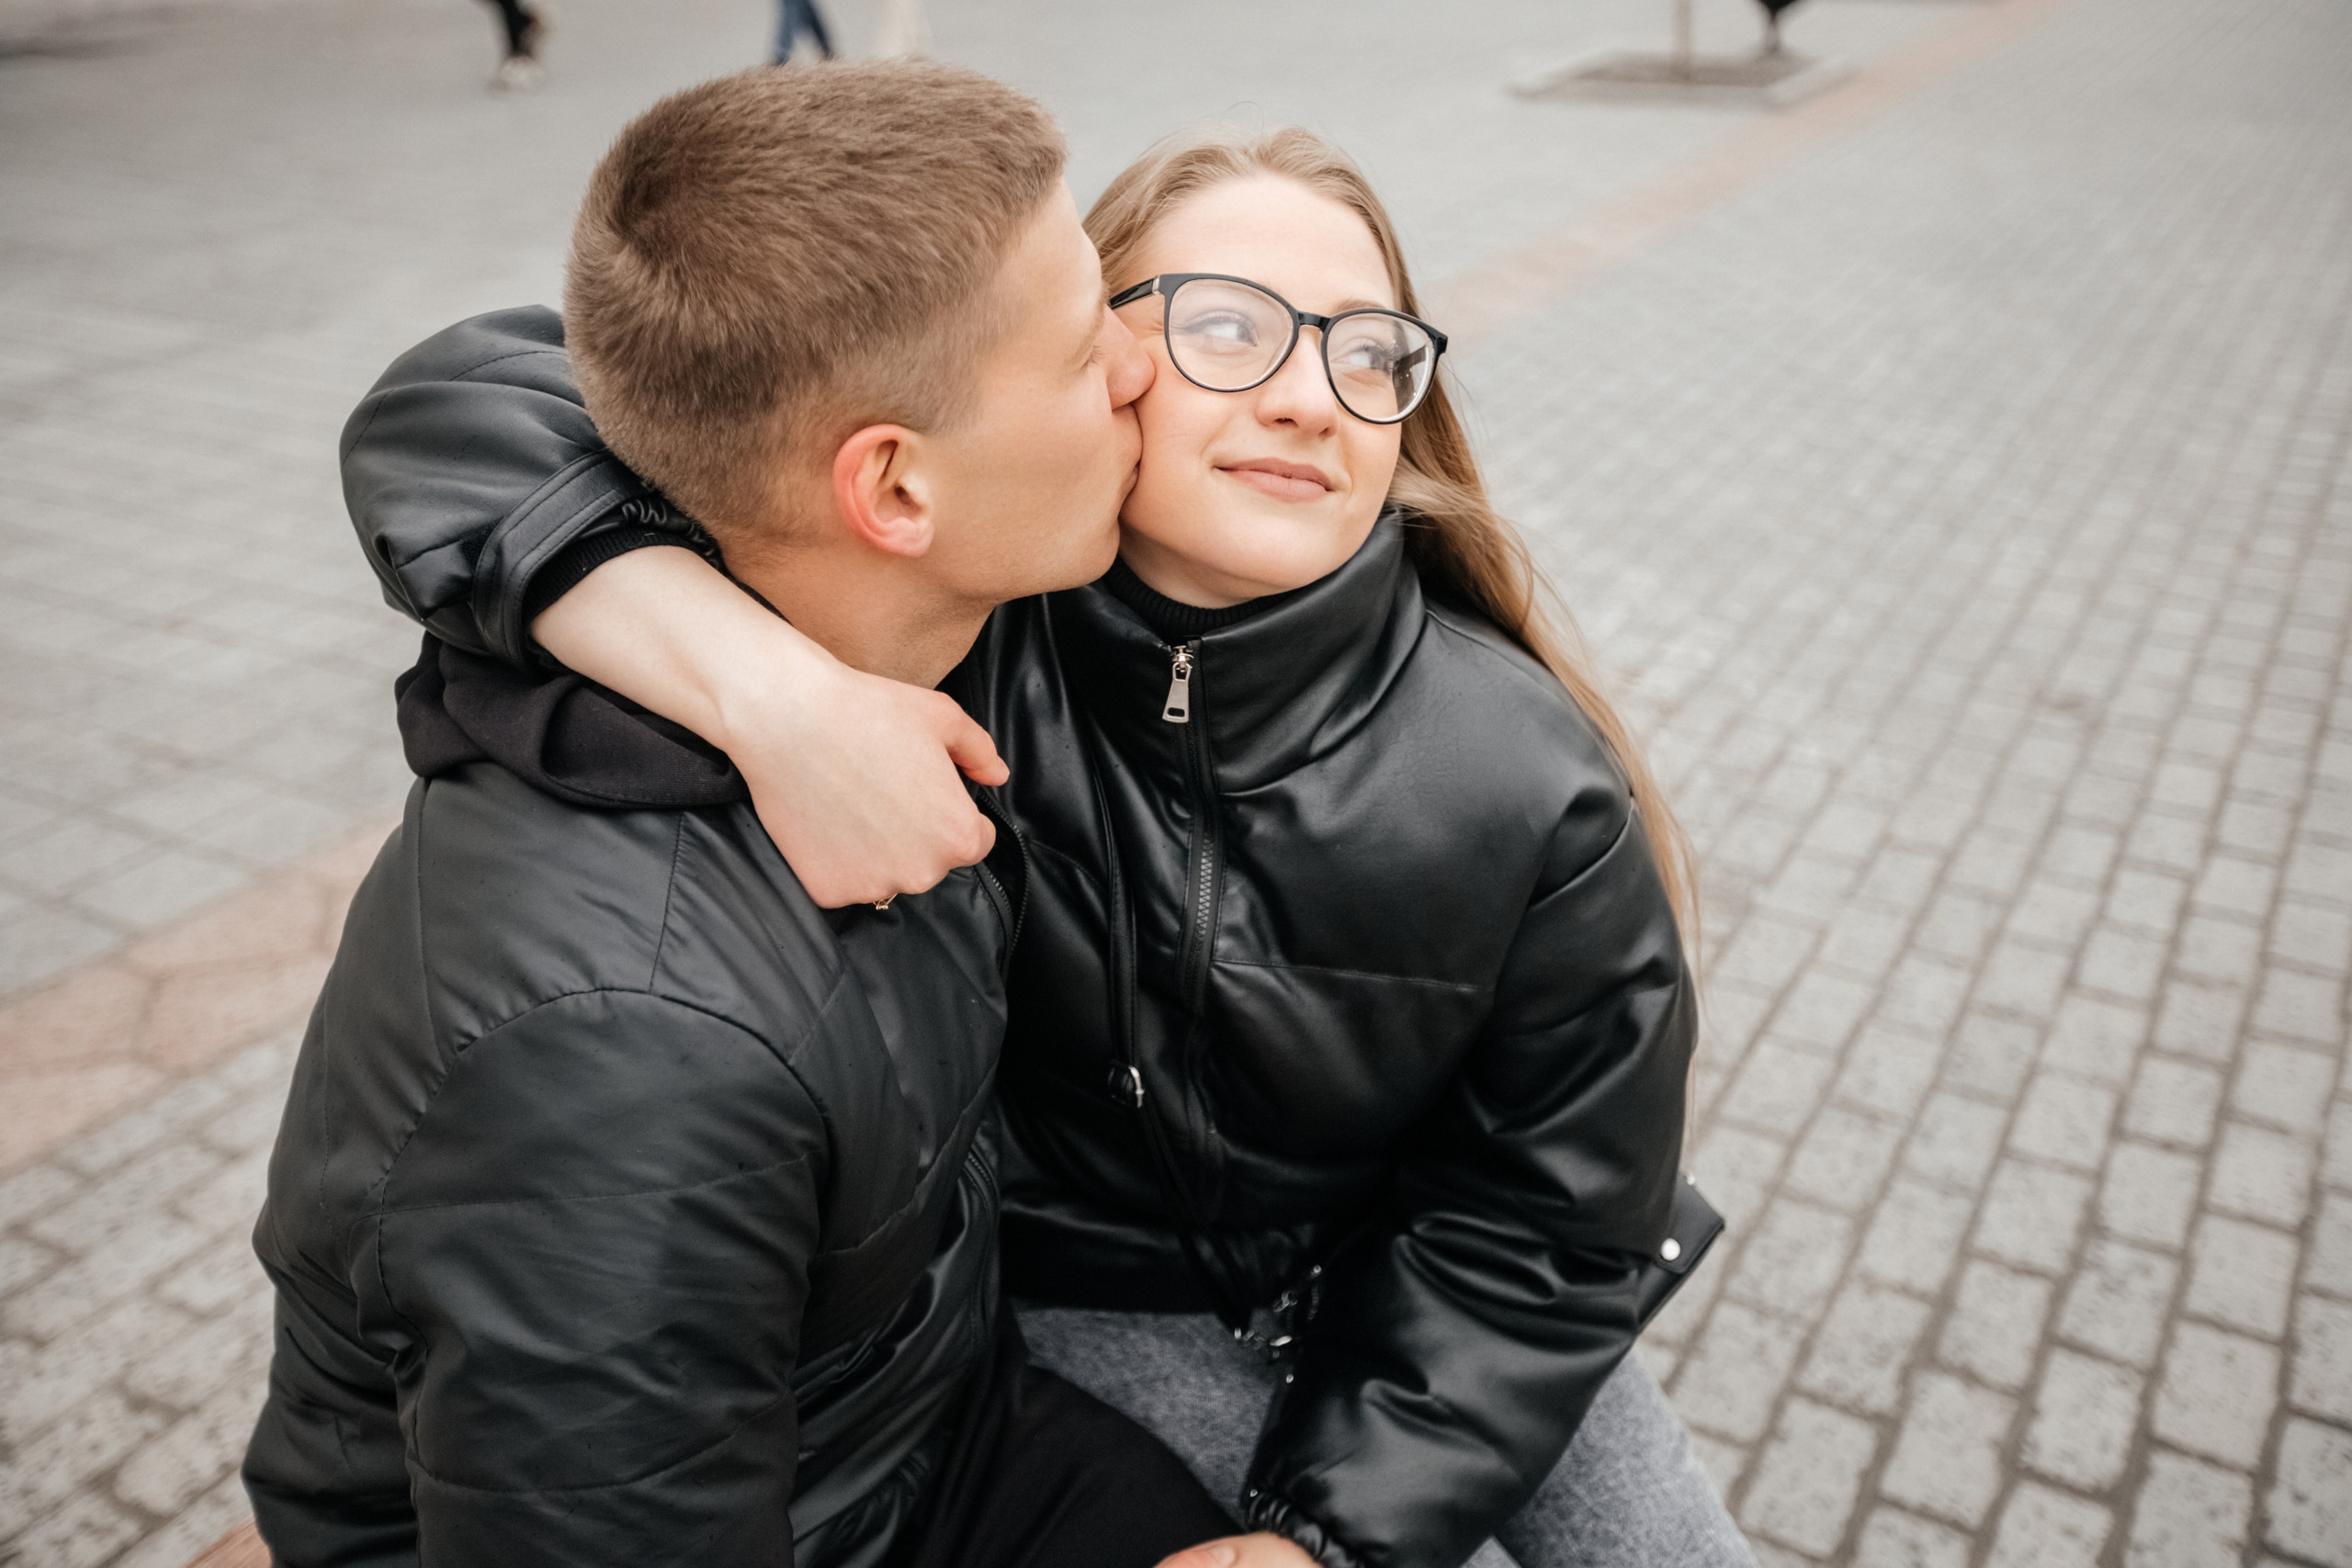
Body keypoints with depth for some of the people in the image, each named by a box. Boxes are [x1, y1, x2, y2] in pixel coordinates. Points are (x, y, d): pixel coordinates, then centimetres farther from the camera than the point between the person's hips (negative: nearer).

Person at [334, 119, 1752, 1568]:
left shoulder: (1529, 786, -22)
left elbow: (1551, 1213, -13)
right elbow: (460, 416, -31)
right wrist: (781, 697, -48)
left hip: (1406, 1279, 2)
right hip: (1094, 1300, -1)